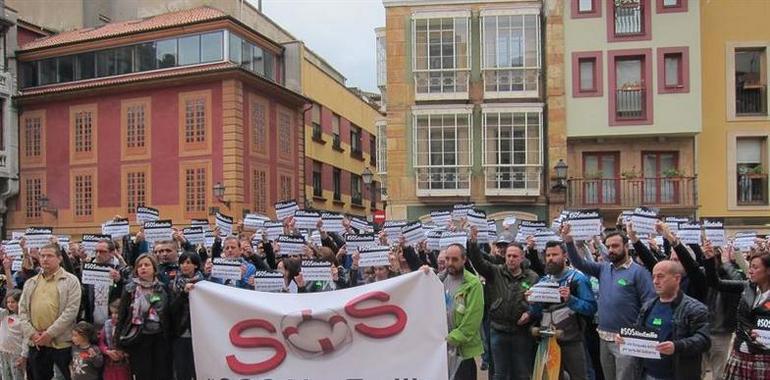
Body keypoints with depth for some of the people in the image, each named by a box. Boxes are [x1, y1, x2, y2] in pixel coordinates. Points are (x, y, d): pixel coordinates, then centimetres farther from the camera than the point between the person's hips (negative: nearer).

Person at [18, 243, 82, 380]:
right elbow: (22, 310, 9)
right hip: (35, 344, 5)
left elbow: (71, 310, -11)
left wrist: (50, 333, -15)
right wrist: (32, 333, -5)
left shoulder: (71, 280, -3)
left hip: (61, 343, -4)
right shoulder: (30, 283, 14)